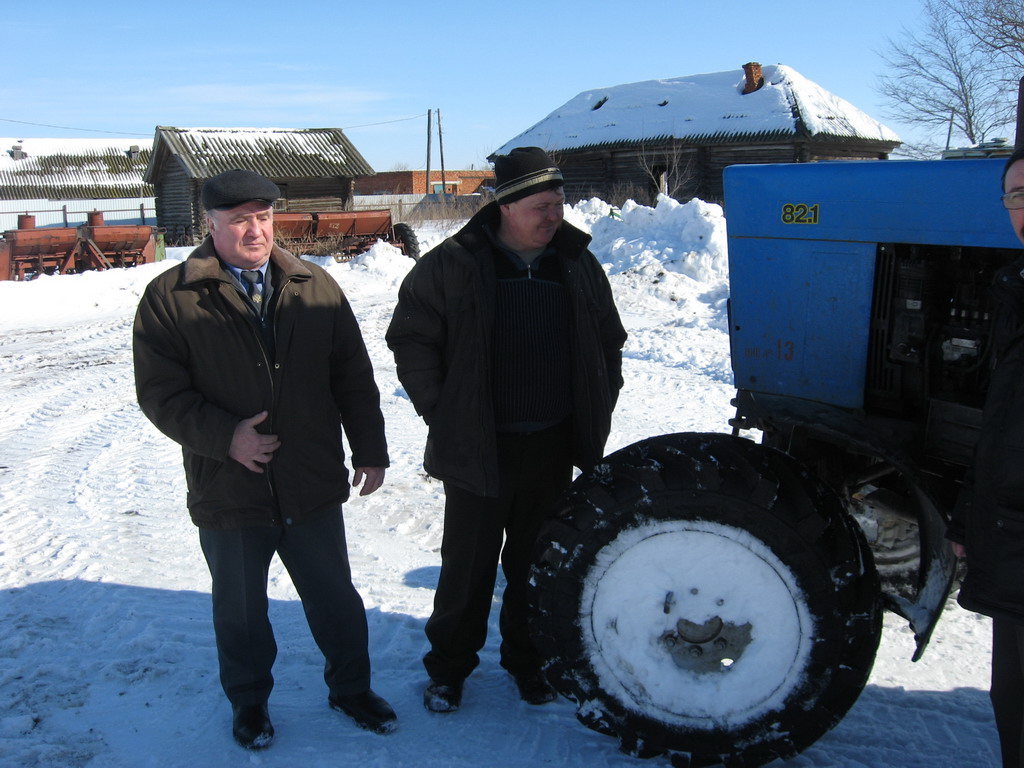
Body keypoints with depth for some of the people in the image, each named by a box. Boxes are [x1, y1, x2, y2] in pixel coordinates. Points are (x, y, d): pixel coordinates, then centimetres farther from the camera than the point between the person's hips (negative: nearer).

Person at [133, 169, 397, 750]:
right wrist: (225, 437, -19)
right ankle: (250, 702, 42)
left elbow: (354, 379, 6)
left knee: (336, 600, 17)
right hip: (228, 494, -1)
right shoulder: (171, 298, -6)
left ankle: (351, 688, 40)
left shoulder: (316, 288, 2)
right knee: (241, 612, 18)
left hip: (314, 487, 2)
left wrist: (371, 450, 5)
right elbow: (160, 393, -7)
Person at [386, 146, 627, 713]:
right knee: (467, 565, 8)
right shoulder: (452, 266, -8)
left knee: (536, 563, 17)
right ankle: (448, 667, 29)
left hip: (553, 448, 4)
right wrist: (441, 412, -7)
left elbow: (609, 343, 16)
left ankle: (528, 661, 36)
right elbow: (411, 338, -4)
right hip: (477, 449, -3)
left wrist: (597, 413, 9)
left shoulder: (578, 266, 5)